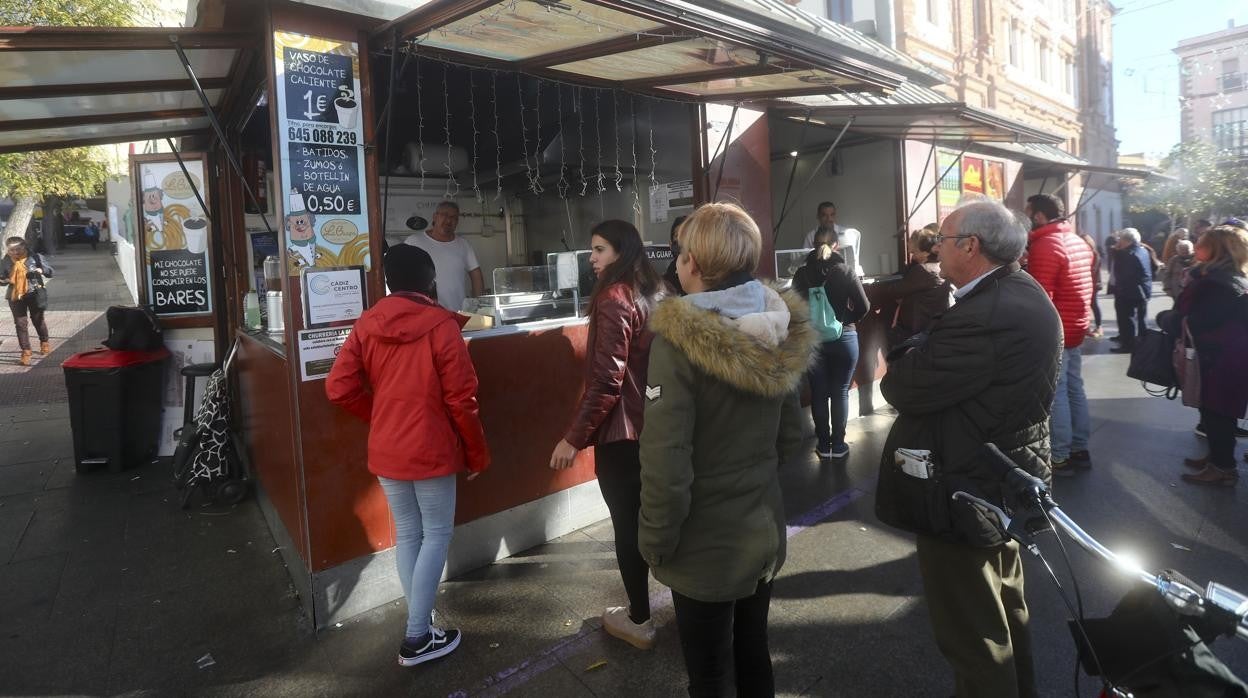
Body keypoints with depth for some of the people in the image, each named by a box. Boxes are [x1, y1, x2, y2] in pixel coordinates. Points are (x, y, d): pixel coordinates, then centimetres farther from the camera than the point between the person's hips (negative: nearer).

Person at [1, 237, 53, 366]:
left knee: (38, 320, 14)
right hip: (15, 296, 2)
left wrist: (41, 270, -21)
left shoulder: (35, 257, -4)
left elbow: (50, 272, 0)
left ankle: (44, 343, 39)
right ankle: (26, 352, 2)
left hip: (34, 294, -2)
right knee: (20, 323, -1)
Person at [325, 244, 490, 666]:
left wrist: (381, 415, 13)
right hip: (431, 450, -5)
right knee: (436, 535, 8)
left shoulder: (367, 324, 0)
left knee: (406, 534, 17)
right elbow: (461, 400, -13)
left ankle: (420, 620, 28)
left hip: (385, 451, 5)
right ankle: (417, 638, 10)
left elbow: (339, 387, -2)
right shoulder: (441, 326, -14)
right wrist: (477, 454, -1)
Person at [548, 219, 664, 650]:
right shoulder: (656, 292, 9)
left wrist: (575, 437, -18)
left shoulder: (613, 299, -17)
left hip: (621, 429, -8)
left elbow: (606, 381, -22)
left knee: (627, 523, 4)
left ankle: (638, 621, 17)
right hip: (656, 423, 9)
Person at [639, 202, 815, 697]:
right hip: (765, 532, 6)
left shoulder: (679, 340, -23)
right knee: (753, 655, 24)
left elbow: (665, 462, -24)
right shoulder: (778, 332, -3)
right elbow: (790, 437, 7)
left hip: (706, 546, -6)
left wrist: (655, 542, -10)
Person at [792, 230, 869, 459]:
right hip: (843, 337, -1)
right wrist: (847, 319, 9)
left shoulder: (802, 274, -3)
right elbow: (864, 306, -8)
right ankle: (838, 444, 13)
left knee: (818, 393, 9)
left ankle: (824, 444, 16)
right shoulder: (845, 272, -6)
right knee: (840, 392, 8)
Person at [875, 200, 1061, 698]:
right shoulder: (1024, 293, 4)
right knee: (1005, 612, 29)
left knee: (974, 637, 8)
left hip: (966, 494, -11)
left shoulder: (985, 316, -30)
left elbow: (909, 390, -26)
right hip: (1007, 482, 11)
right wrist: (911, 352, -6)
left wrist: (890, 364, -8)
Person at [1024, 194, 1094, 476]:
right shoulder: (1078, 241, 13)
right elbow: (1082, 288, 18)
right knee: (1074, 389, 15)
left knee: (1054, 394, -4)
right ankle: (1080, 449, 22)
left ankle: (1060, 457, 1)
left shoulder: (1045, 246, -17)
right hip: (1075, 328, 9)